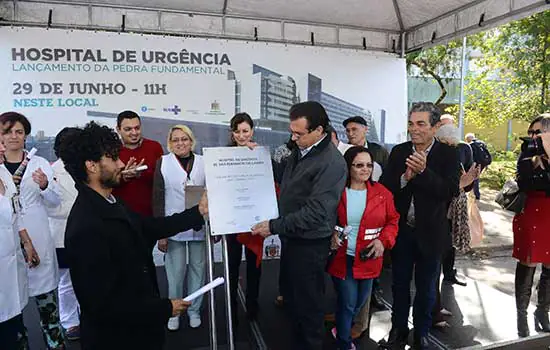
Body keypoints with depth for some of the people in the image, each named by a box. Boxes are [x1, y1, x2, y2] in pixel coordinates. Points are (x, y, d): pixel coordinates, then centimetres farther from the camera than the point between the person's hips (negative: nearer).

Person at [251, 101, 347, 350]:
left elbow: (316, 212, -26)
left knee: (308, 306, 9)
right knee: (293, 300, 22)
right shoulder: (299, 151, 5)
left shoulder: (332, 163, -22)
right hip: (291, 238, 8)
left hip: (310, 245, -8)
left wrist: (274, 226, -22)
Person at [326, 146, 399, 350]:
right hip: (341, 257, -3)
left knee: (360, 302, 19)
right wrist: (330, 235, -16)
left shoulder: (382, 193, -2)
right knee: (348, 302, 1)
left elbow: (393, 221, 5)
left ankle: (341, 330, 48)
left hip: (368, 258, 3)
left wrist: (383, 240, -11)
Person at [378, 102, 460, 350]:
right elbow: (385, 187, -7)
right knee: (399, 284, 17)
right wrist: (405, 177, -25)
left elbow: (451, 191, -20)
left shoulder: (448, 154, -9)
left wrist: (423, 171, -31)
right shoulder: (399, 152, -2)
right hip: (401, 230, 2)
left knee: (426, 288, 16)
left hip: (430, 232, -2)